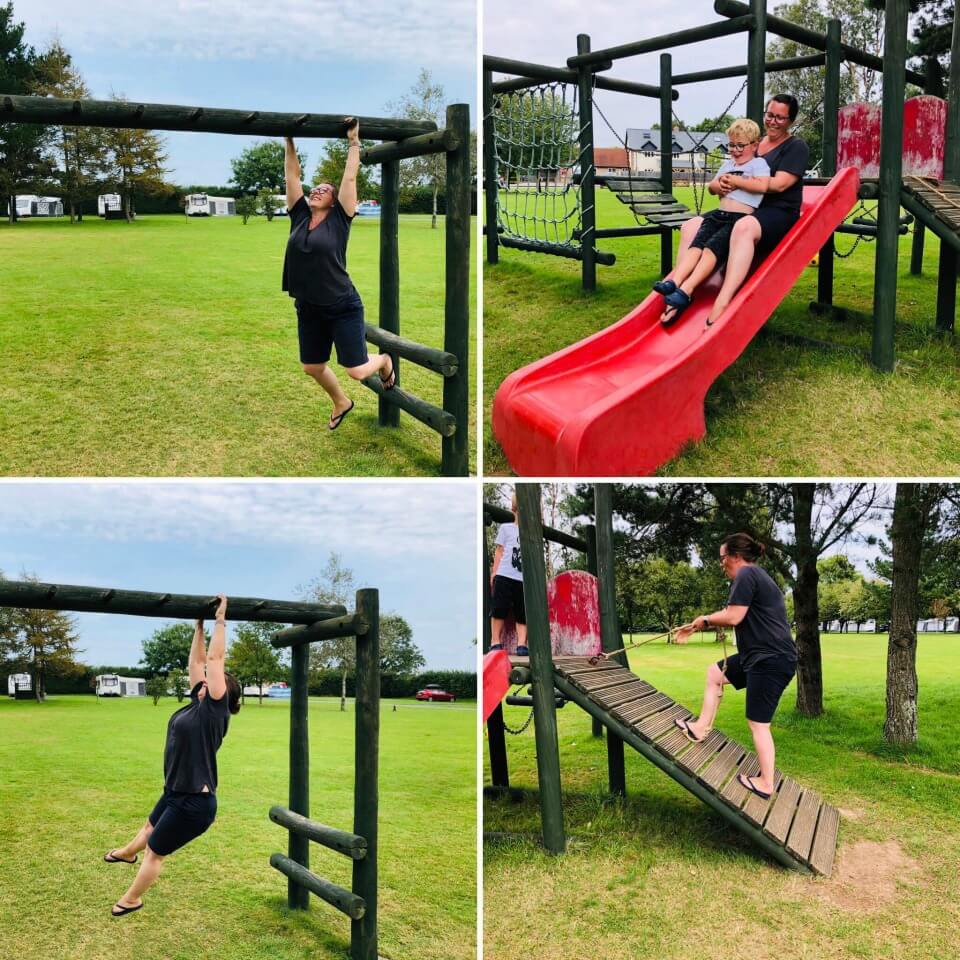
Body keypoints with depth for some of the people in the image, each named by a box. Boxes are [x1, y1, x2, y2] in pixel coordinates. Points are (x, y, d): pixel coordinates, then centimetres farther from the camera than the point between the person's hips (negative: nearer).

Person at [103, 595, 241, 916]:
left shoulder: (214, 710, -18)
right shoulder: (198, 704, 3)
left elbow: (215, 658, -22)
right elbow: (197, 661, 9)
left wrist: (220, 619, -19)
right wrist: (199, 625, 6)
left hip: (194, 802, -9)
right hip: (175, 793, 9)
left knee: (155, 852, 9)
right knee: (150, 827, 36)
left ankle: (130, 901, 29)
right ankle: (128, 852, 65)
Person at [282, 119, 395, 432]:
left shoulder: (339, 219, -7)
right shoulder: (299, 217, 3)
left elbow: (350, 178, -9)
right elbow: (291, 176, 7)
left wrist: (354, 142, -6)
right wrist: (289, 142, 6)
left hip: (343, 308, -5)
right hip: (308, 310, 5)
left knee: (357, 371, -3)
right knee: (312, 367, 14)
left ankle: (385, 361, 33)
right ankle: (341, 403, 43)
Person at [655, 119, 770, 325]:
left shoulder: (758, 163, 4)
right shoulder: (727, 164, 27)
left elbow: (762, 185, -15)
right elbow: (711, 186, 26)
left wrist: (735, 180, -5)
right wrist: (720, 185, 3)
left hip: (740, 218, -6)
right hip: (718, 214, 6)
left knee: (712, 247, -26)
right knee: (696, 244, -20)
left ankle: (686, 291, -41)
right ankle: (673, 283, -40)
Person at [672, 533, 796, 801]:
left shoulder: (746, 574, -13)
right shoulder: (755, 576, 19)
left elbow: (732, 617, -19)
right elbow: (731, 613, 26)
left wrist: (705, 620, -1)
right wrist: (694, 626, 28)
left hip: (771, 660, -11)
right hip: (760, 656, 11)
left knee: (758, 723, -4)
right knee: (715, 672, 22)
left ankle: (766, 784, 2)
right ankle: (701, 727, 25)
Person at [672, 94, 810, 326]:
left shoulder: (796, 147, 3)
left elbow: (779, 184, -12)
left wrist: (738, 182, -15)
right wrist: (723, 185, -2)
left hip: (778, 212, -7)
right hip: (741, 210, 8)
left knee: (743, 228, -42)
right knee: (690, 227, -11)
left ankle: (722, 303, -53)